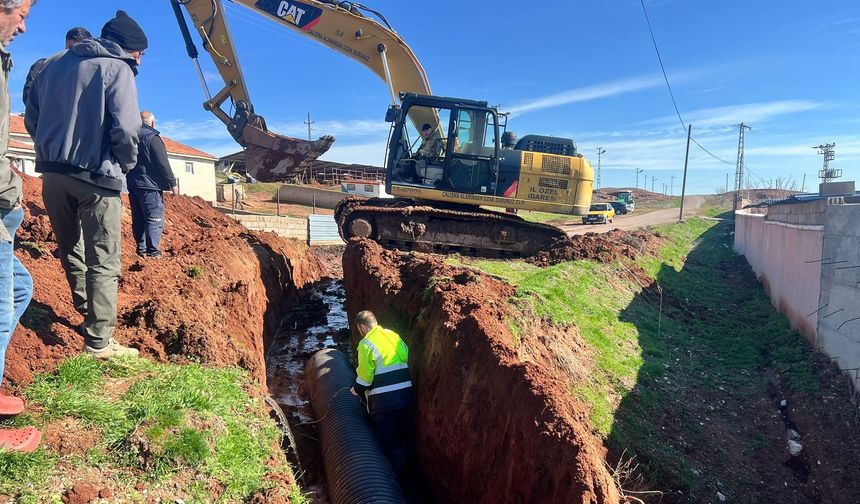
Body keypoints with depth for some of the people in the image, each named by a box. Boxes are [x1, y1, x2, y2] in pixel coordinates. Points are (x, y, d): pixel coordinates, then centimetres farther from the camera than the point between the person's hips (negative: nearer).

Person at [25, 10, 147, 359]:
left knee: (70, 250, 20)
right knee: (103, 262, -2)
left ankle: (88, 314, 33)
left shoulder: (53, 64, 15)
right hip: (96, 176, -6)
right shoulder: (117, 68, -5)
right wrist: (126, 165, 0)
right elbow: (126, 128, -16)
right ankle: (99, 341, -2)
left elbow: (31, 118, 15)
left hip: (52, 173, 7)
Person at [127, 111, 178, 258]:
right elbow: (163, 163, -14)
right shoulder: (152, 137, -8)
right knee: (154, 220, -10)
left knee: (138, 220, 12)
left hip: (132, 185, 8)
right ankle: (153, 253, -16)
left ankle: (141, 250, 15)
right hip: (149, 186, -8)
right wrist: (172, 183, -10)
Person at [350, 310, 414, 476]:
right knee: (403, 434, 21)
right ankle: (401, 470, 37)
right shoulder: (394, 336, 9)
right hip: (405, 393, 7)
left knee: (387, 439, 8)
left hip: (384, 400, -7)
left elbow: (365, 375, -10)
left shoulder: (367, 344, -10)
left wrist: (357, 390, 10)